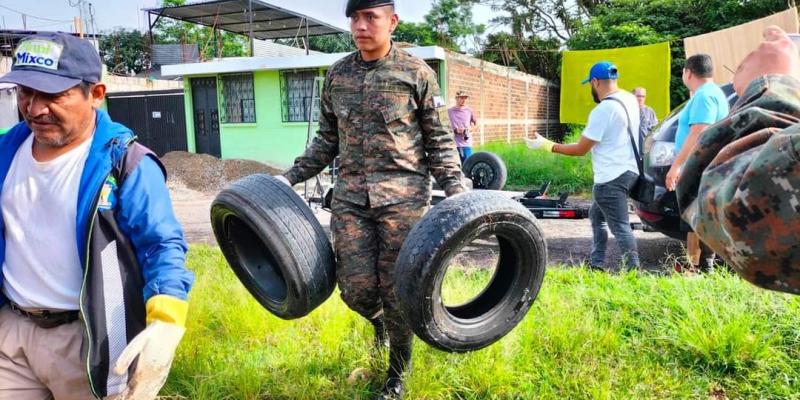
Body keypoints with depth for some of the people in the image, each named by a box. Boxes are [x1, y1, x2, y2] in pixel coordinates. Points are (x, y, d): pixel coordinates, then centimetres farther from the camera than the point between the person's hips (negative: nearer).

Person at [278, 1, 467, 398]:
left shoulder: (416, 72, -1)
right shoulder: (337, 75, 9)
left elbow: (440, 142, 1)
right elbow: (327, 139, 17)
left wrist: (457, 191, -11)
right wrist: (291, 176, 11)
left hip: (403, 194, -3)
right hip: (350, 194, 3)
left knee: (398, 288, 1)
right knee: (356, 286, -1)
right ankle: (378, 320, 38)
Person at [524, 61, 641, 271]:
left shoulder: (602, 110, -20)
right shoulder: (630, 100, 8)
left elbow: (581, 149, -14)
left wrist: (548, 146, -6)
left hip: (611, 178, -10)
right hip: (628, 170, 10)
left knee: (620, 226, -5)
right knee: (597, 215, 21)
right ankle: (597, 264, 24)